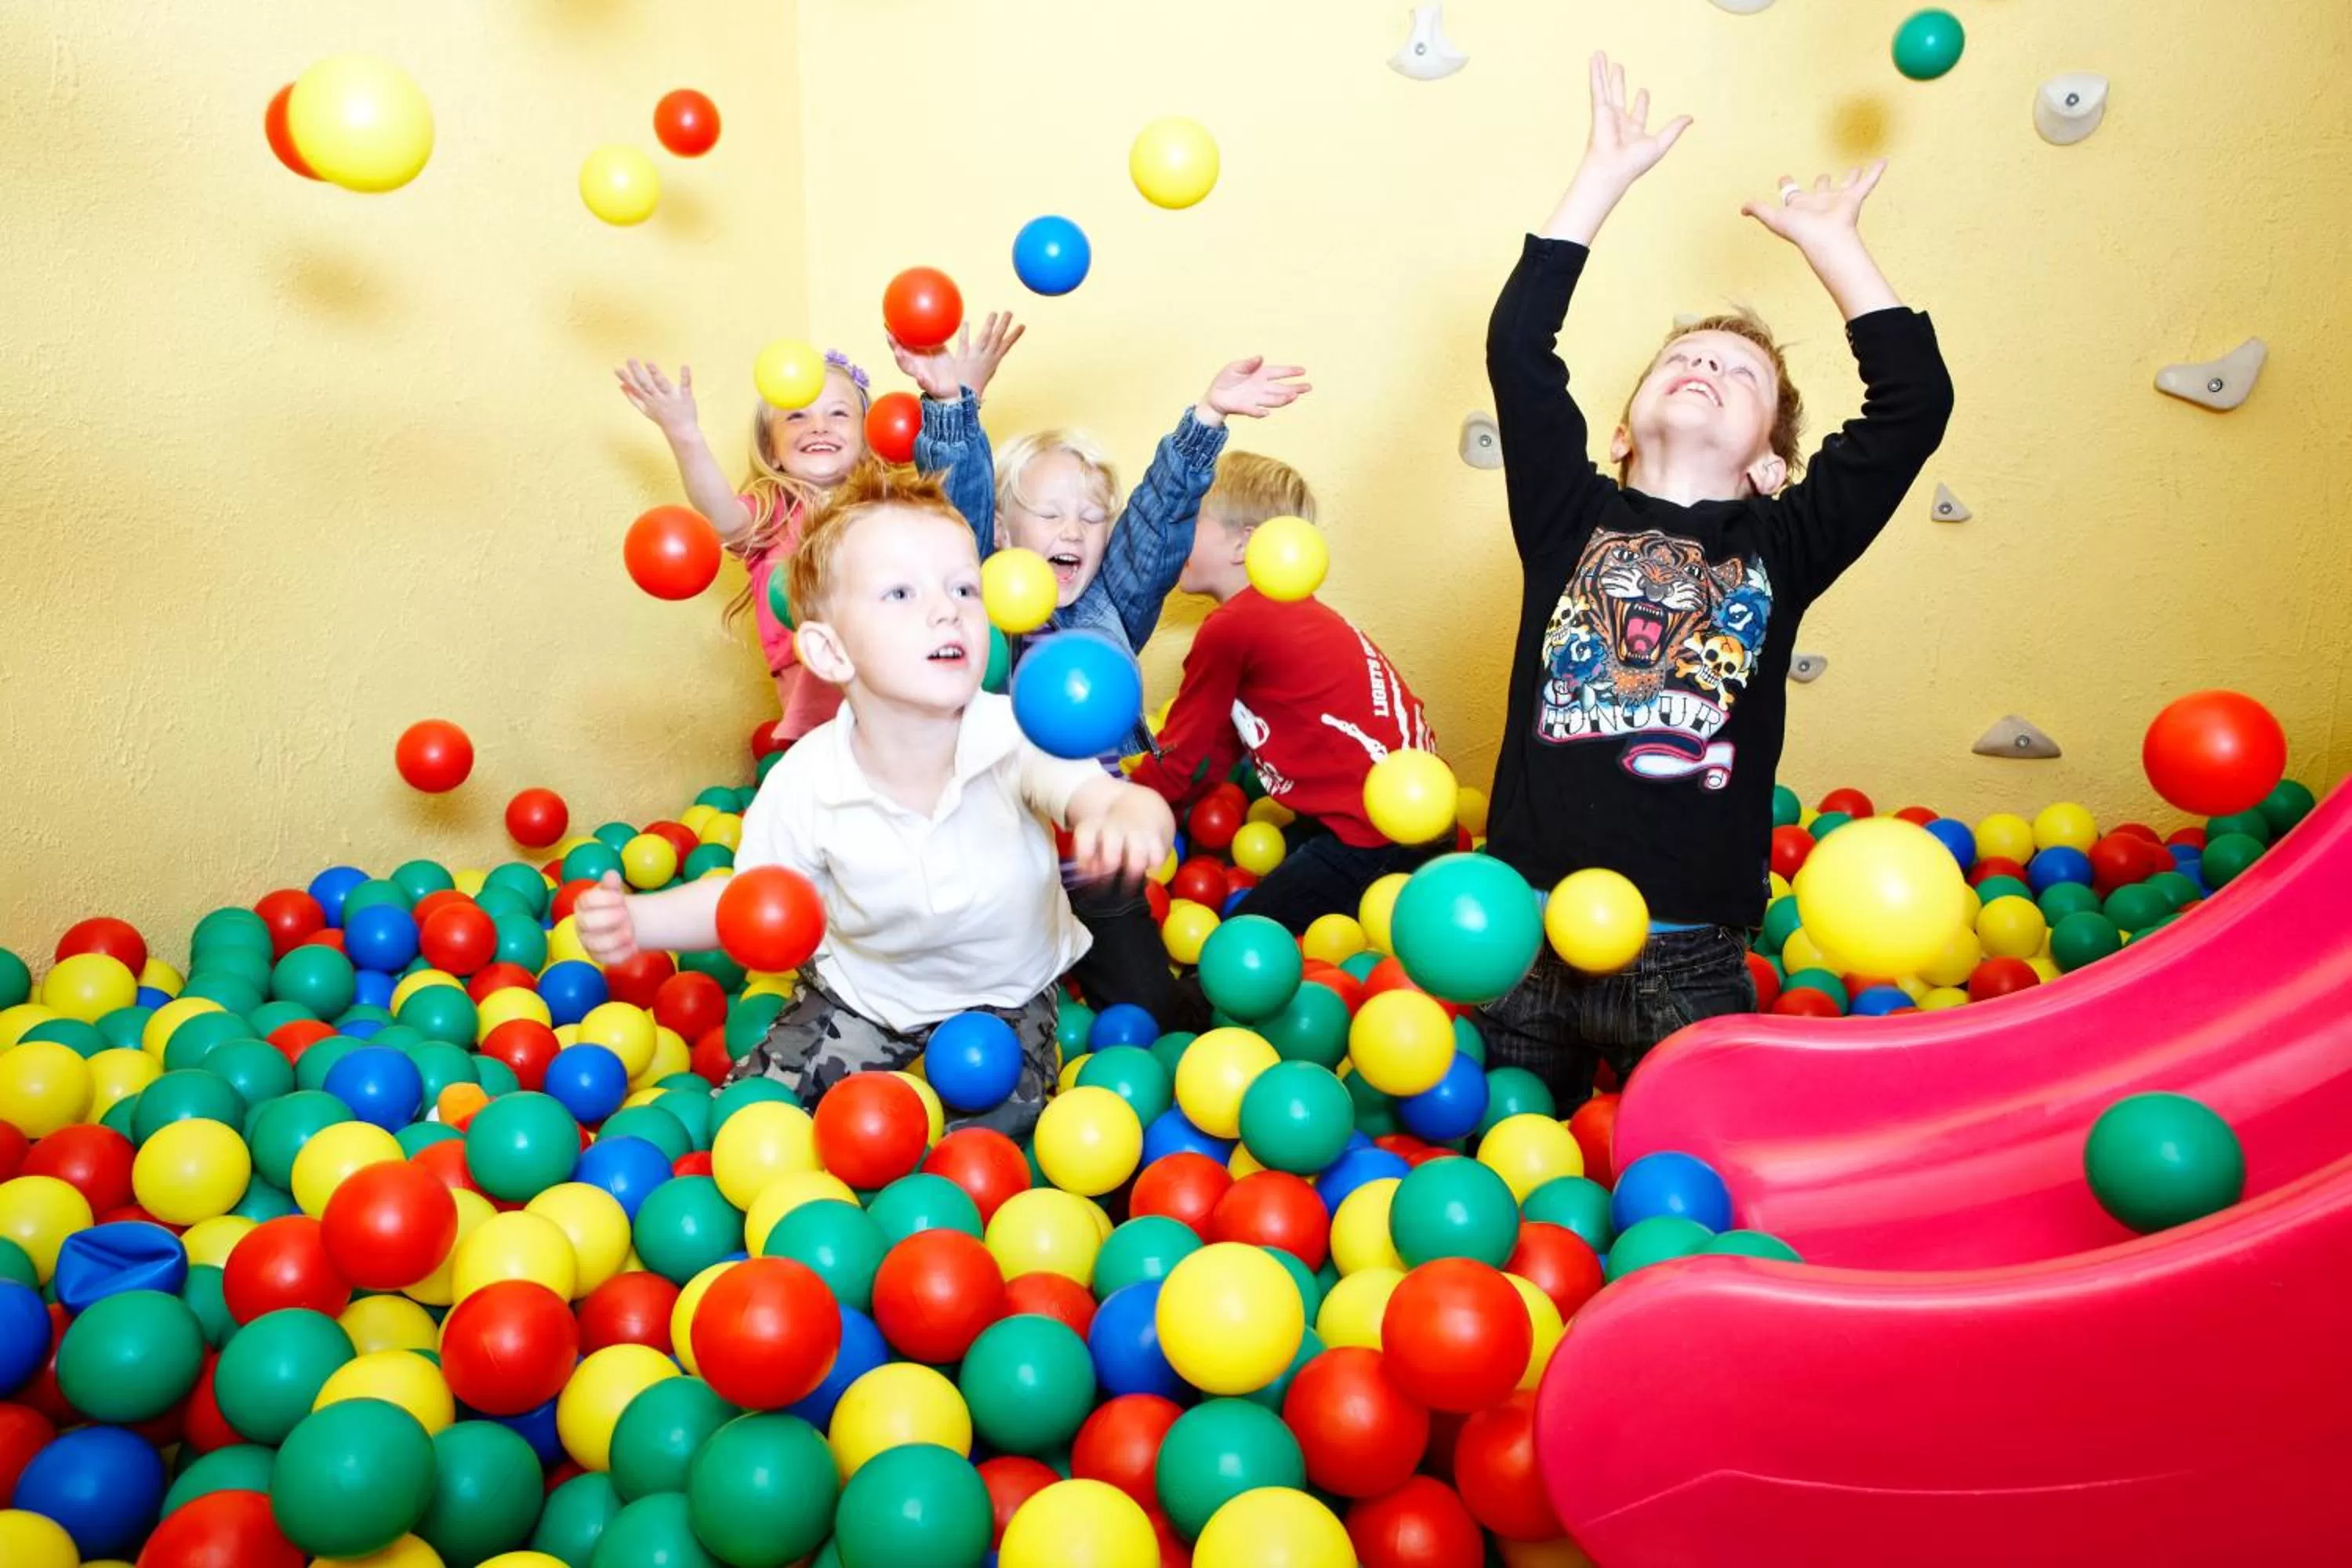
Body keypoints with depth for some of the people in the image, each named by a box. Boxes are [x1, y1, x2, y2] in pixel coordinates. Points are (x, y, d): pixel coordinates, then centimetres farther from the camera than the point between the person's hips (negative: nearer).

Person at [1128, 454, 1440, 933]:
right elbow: (1220, 748, 14)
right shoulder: (1288, 609, 13)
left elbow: (1179, 759, -5)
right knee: (1243, 877, 20)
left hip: (1376, 832, -9)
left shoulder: (1231, 628, -15)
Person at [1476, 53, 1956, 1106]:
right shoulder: (1570, 519, 6)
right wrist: (1605, 176, 5)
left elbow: (1914, 400, 1)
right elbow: (1518, 344, -1)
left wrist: (1826, 237, 11)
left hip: (1688, 965, 0)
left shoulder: (1780, 547, 7)